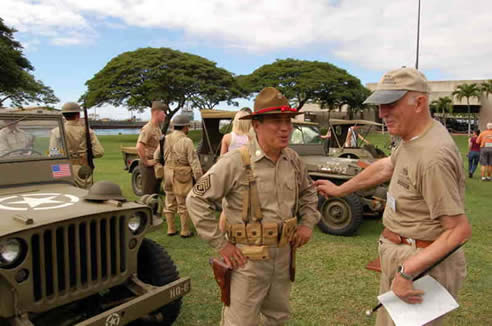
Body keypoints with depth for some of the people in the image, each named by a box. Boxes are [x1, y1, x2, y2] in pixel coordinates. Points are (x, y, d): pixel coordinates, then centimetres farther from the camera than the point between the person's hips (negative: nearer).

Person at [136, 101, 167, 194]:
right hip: (149, 166, -9)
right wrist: (146, 162, -21)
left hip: (156, 165, 9)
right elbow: (139, 147, -28)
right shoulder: (148, 128, -17)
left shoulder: (158, 128, 13)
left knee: (155, 193, 17)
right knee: (148, 195, -2)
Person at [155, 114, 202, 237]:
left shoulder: (165, 139, 3)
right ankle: (185, 231, 12)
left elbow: (156, 156, 9)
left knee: (170, 203, 15)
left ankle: (171, 229, 22)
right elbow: (194, 161, -15)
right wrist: (199, 179, -10)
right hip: (182, 176, -5)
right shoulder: (186, 141, -14)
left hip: (167, 174, 5)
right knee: (184, 204, 5)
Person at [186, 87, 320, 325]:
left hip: (283, 255, 6)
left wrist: (308, 222, 5)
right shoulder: (235, 162, -19)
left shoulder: (293, 159, 0)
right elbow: (196, 200, -15)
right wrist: (220, 243, -15)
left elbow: (308, 191, 20)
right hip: (247, 259, -6)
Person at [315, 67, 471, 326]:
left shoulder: (433, 155, -27)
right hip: (397, 256, 9)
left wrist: (407, 270, -29)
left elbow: (459, 229, -25)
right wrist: (339, 190, 27)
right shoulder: (412, 139, 2)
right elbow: (384, 167, 18)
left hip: (424, 264, -9)